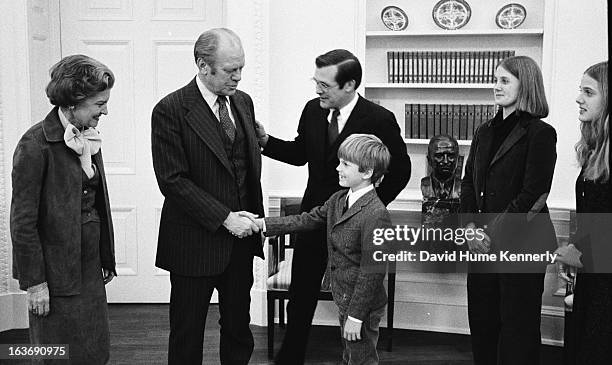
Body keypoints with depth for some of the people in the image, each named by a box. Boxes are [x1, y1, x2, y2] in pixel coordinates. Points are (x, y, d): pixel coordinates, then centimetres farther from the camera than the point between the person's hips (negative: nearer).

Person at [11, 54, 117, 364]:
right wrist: (34, 282, -16)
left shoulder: (89, 137, 6)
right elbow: (22, 221, -17)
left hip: (89, 263, 7)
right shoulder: (36, 144, -18)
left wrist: (106, 259, 14)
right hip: (57, 269, -7)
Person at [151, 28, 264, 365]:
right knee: (187, 334, 9)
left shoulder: (243, 102, 7)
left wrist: (255, 217, 6)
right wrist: (224, 218, -18)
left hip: (240, 236, 6)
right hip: (196, 242, -5)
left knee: (238, 327, 16)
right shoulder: (171, 110, -13)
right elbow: (173, 181, -16)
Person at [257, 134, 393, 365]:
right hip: (344, 299, 9)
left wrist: (356, 316, -22)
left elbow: (372, 272, -25)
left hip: (363, 306, -9)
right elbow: (307, 220, 11)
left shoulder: (376, 214, -26)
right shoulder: (338, 200, 4)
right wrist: (263, 224, 3)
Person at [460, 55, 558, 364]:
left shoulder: (540, 133, -8)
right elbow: (469, 183, 12)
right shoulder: (485, 132, 13)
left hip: (521, 243, -6)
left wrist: (494, 234, -15)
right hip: (484, 244, 6)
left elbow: (532, 194, -14)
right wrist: (471, 227, -3)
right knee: (481, 318, 12)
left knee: (517, 323, 3)